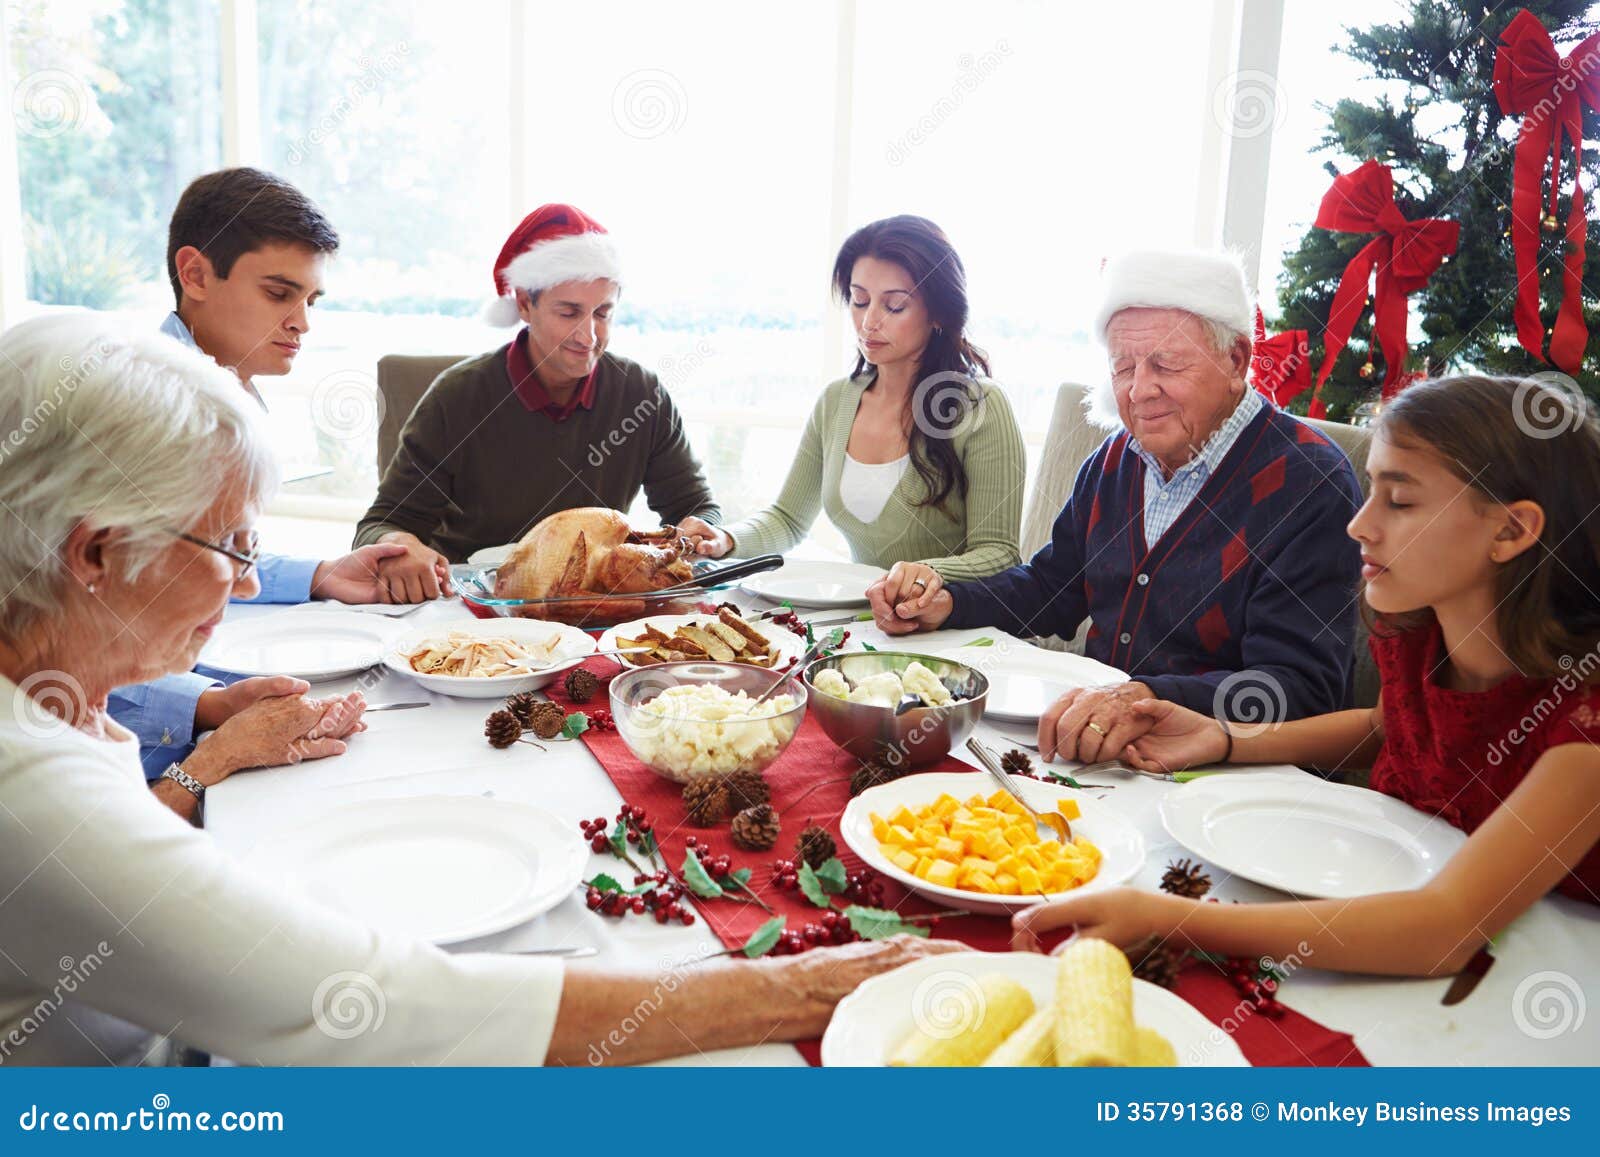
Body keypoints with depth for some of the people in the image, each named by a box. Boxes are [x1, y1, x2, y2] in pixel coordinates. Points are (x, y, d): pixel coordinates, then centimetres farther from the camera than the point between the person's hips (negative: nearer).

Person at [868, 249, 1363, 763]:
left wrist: (1151, 700, -38)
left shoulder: (1310, 484, -13)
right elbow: (1052, 587, 20)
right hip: (1093, 745, 7)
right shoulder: (1115, 460, 10)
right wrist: (946, 603, 1)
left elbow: (1301, 687, -22)